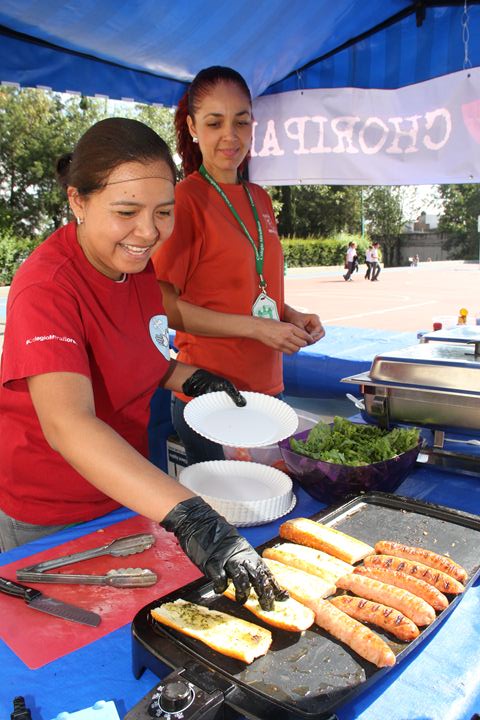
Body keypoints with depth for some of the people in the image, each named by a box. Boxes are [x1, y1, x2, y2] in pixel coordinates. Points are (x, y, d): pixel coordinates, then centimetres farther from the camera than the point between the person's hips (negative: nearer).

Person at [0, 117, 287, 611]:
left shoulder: (137, 264, -4)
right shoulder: (47, 287, -28)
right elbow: (67, 424, -43)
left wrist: (192, 378, -7)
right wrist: (189, 518, -52)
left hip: (126, 496, 7)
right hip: (43, 523, -6)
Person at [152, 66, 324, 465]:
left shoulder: (260, 199, 10)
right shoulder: (186, 199, -12)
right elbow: (164, 305, -15)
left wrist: (293, 316, 2)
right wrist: (256, 327, -18)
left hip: (267, 386, 7)